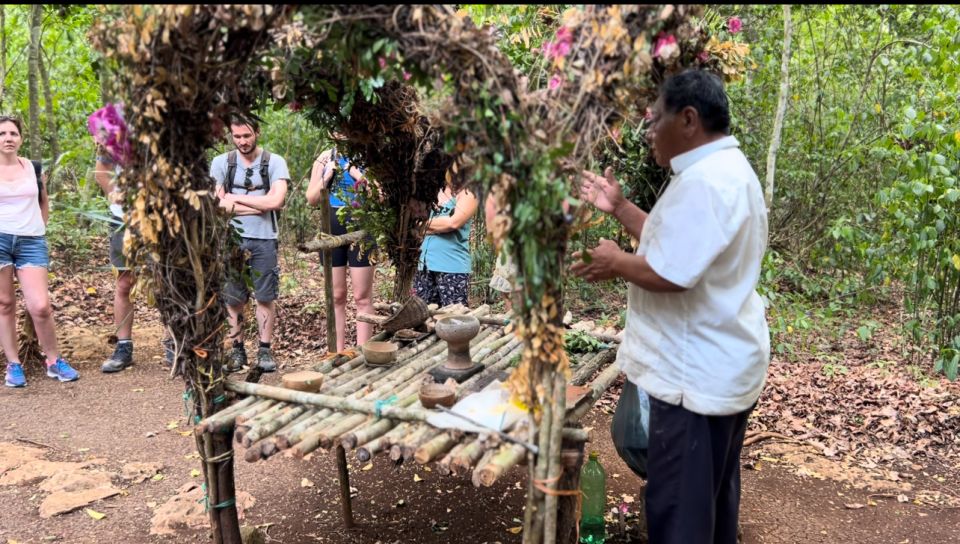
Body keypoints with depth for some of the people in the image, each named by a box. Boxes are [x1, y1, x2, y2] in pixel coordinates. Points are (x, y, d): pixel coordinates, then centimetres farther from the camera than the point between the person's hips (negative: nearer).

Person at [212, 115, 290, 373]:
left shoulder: (274, 162, -1)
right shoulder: (221, 162, 3)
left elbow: (276, 201, -14)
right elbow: (220, 204, -6)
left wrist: (235, 198, -6)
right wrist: (261, 204, -8)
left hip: (264, 239, -1)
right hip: (231, 239, 1)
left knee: (266, 297, 4)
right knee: (233, 299, 7)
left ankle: (265, 350, 14)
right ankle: (237, 350, 18)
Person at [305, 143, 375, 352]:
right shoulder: (326, 157, 7)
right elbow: (311, 199, 7)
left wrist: (359, 175, -18)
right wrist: (327, 176, -7)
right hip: (332, 229, 3)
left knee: (362, 297, 1)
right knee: (336, 296, 9)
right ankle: (338, 352, 18)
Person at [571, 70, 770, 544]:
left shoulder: (704, 181, -24)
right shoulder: (726, 169, 12)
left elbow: (669, 274, -30)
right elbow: (678, 244, 17)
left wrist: (615, 263, -12)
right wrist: (618, 208, 14)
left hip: (695, 375, -11)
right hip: (720, 365, 11)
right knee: (711, 497, 24)